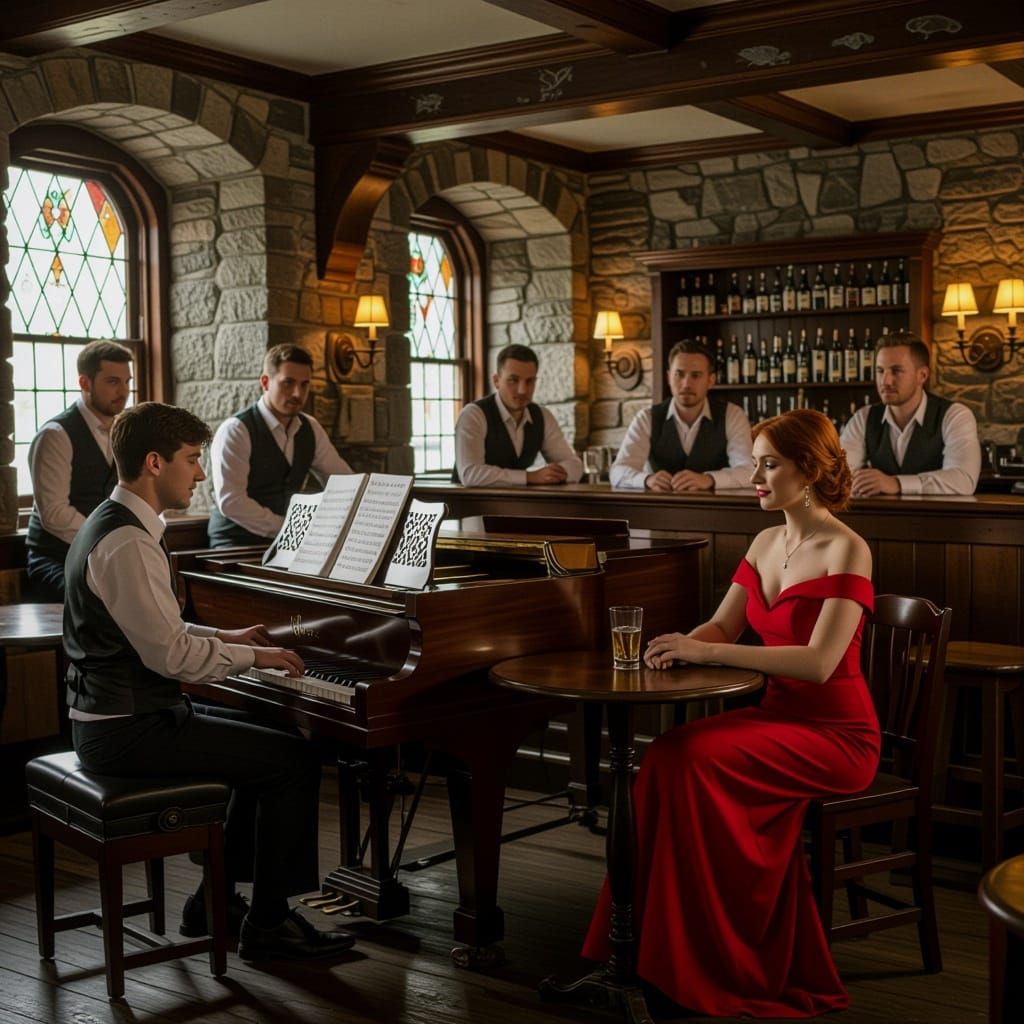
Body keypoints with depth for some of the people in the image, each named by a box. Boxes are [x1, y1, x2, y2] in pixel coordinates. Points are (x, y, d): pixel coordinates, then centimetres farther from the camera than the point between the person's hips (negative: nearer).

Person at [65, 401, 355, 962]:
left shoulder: (113, 523, 12)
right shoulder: (128, 543, -21)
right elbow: (171, 654, -24)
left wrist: (226, 637, 11)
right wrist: (253, 656, -11)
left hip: (113, 716, 11)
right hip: (128, 730, -11)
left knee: (267, 742, 19)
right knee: (295, 762, -9)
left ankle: (215, 899, 22)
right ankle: (268, 925, 2)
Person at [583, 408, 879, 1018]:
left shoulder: (846, 550, -13)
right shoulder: (767, 543, 11)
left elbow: (819, 662, -23)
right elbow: (721, 628, 14)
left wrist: (707, 652, -25)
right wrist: (681, 647, -10)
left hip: (837, 735, -7)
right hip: (778, 716, 7)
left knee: (691, 757, -26)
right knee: (667, 756, -20)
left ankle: (713, 966, -14)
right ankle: (651, 946, -15)